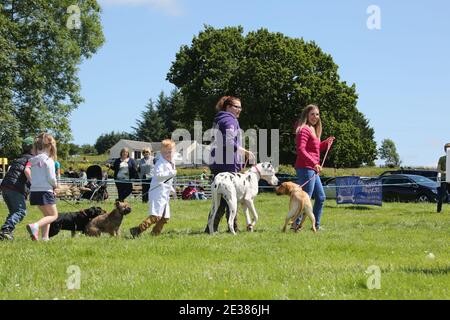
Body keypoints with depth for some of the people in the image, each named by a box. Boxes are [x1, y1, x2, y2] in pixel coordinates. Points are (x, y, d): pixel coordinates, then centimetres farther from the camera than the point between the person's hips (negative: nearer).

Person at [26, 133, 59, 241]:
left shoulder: (33, 160, 8)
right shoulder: (48, 160, -11)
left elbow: (31, 178, 8)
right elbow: (51, 178, -15)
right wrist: (55, 185, 7)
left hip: (34, 191, 7)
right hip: (45, 191, -7)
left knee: (47, 215, 22)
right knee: (53, 215, 2)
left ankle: (45, 237, 12)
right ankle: (34, 226, -22)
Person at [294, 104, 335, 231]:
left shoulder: (313, 130, 18)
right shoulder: (304, 130, -12)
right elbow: (301, 150, -23)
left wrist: (327, 142, 13)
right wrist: (314, 163, -28)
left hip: (313, 169, 10)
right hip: (306, 168, -10)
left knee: (320, 197, 15)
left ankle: (316, 225, 23)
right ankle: (296, 224, -7)